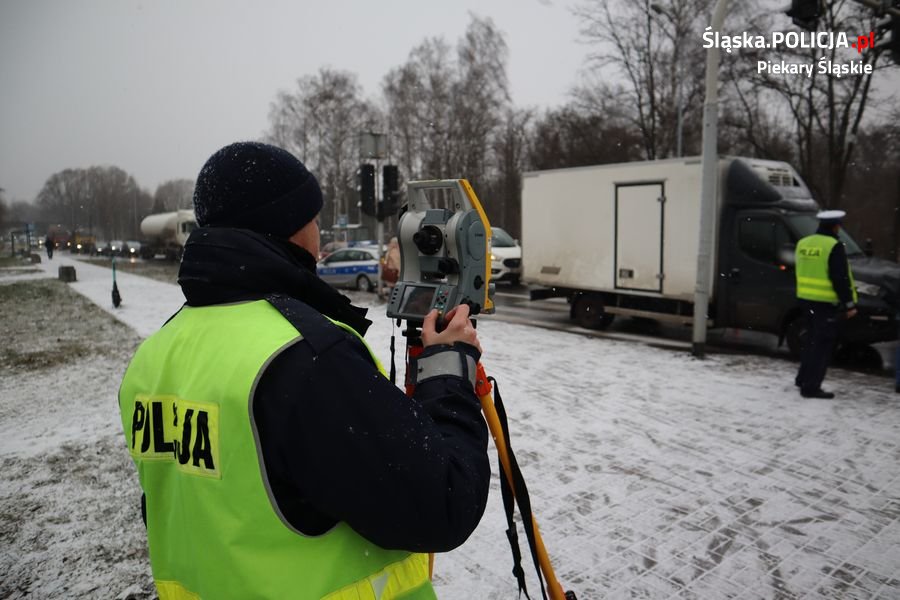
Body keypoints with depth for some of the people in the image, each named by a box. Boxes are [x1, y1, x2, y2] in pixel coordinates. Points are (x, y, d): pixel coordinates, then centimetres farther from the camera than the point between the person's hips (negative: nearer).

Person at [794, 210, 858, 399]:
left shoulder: (803, 243, 9)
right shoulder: (834, 246, -14)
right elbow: (840, 279, -16)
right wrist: (849, 304, -10)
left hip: (805, 298, 8)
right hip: (826, 302, -8)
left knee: (812, 339, 20)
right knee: (823, 344, -1)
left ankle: (803, 379, 28)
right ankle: (811, 387, -1)